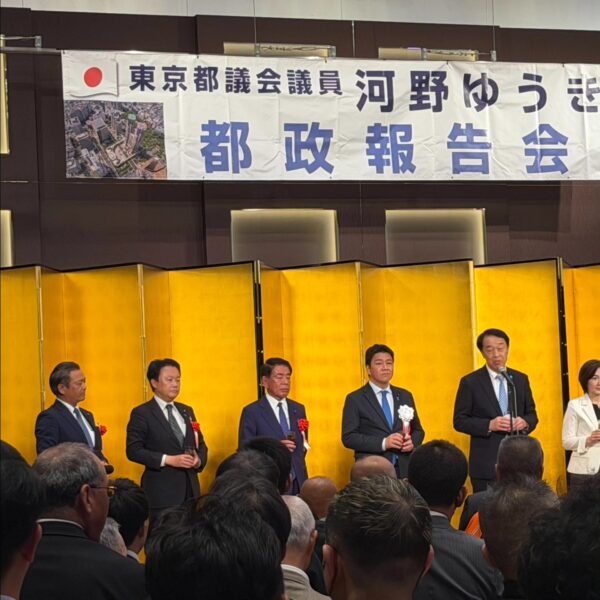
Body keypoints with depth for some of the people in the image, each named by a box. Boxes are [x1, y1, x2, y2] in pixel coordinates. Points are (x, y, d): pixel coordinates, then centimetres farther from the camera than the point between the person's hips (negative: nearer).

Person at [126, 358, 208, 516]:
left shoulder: (187, 411, 17)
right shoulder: (142, 413, -2)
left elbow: (201, 444, 21)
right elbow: (133, 450, -10)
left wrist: (199, 460, -3)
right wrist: (168, 460, -17)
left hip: (190, 488, 6)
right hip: (161, 491, -6)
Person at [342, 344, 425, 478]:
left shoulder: (405, 396, 15)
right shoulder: (355, 399, 1)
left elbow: (418, 430, 20)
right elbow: (348, 437, -6)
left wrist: (412, 442, -4)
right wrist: (383, 443, -15)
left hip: (404, 469, 4)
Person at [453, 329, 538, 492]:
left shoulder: (521, 379, 11)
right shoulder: (470, 382, -1)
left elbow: (532, 414, 16)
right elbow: (459, 421, -2)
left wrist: (525, 422, -8)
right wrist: (489, 425, -17)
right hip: (486, 465, -3)